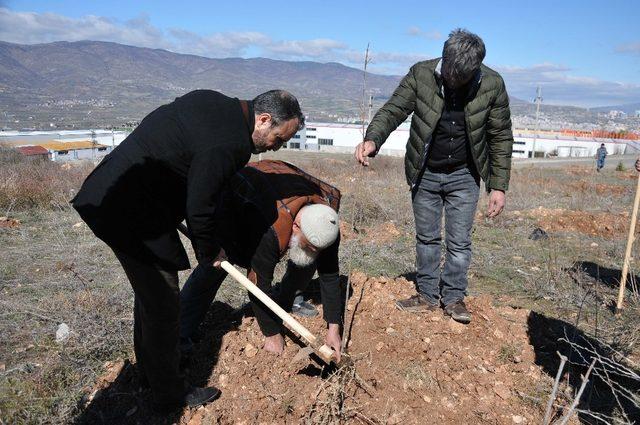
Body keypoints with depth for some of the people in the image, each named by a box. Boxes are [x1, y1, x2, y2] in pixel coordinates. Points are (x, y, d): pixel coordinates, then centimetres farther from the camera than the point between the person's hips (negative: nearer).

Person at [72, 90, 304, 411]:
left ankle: (150, 369, 43)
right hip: (133, 216, -11)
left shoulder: (213, 101, 6)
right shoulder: (230, 144, -24)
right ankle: (169, 394, 22)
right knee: (163, 304, 3)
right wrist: (209, 253, 1)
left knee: (150, 294, 23)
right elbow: (199, 209, -18)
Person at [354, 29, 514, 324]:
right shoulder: (421, 74, -14)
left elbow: (501, 137, -6)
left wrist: (499, 186, -8)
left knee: (459, 241, 5)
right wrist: (373, 139, -38)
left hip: (464, 176, -1)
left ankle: (454, 297, 23)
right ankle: (427, 295, 27)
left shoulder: (492, 84, -13)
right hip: (425, 174, 1)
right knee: (426, 238, 12)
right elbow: (394, 109, -16)